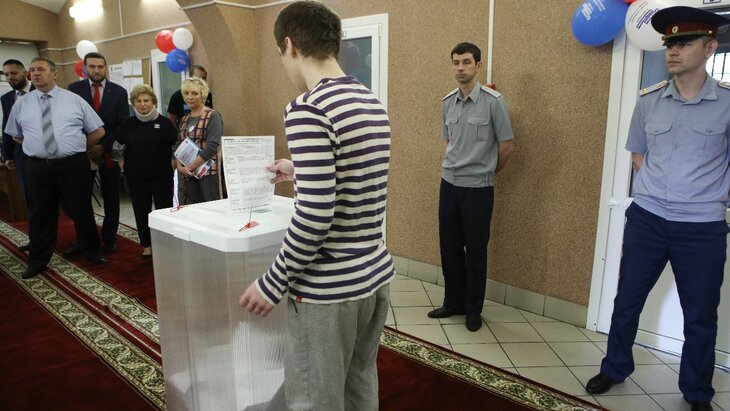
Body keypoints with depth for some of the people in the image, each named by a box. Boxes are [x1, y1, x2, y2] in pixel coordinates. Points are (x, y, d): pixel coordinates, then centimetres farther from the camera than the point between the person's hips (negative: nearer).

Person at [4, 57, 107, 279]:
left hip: (73, 165, -2)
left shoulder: (74, 100, 1)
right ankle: (38, 260, 26)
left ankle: (91, 250, 29)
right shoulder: (21, 104, 7)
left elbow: (98, 131, 4)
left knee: (81, 209, 9)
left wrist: (78, 149, 4)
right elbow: (16, 135, 21)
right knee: (40, 214, 10)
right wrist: (35, 147, 9)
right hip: (38, 167, 2)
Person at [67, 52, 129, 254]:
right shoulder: (74, 89, 2)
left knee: (111, 198, 6)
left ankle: (109, 239, 18)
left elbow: (122, 124, -4)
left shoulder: (119, 91, 1)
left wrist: (103, 147, -12)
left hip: (110, 152, 0)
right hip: (83, 151, 0)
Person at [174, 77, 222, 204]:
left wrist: (191, 166, -12)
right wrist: (180, 167, 0)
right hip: (189, 174, 6)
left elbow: (212, 146, -13)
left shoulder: (212, 116, -4)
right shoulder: (184, 120, 17)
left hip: (209, 172, -6)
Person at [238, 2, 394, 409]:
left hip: (329, 288, -8)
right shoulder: (374, 103, 7)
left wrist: (273, 282, -11)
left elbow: (316, 215, -23)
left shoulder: (308, 109, -18)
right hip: (376, 275, 8)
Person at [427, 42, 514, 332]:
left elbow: (507, 146, -4)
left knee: (475, 250, 5)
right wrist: (456, 166, 13)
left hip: (478, 187, -5)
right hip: (449, 183, 5)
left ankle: (473, 309, 21)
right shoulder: (448, 102, 6)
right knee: (449, 247, 11)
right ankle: (453, 302, 28)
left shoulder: (493, 101, -10)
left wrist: (488, 172, 8)